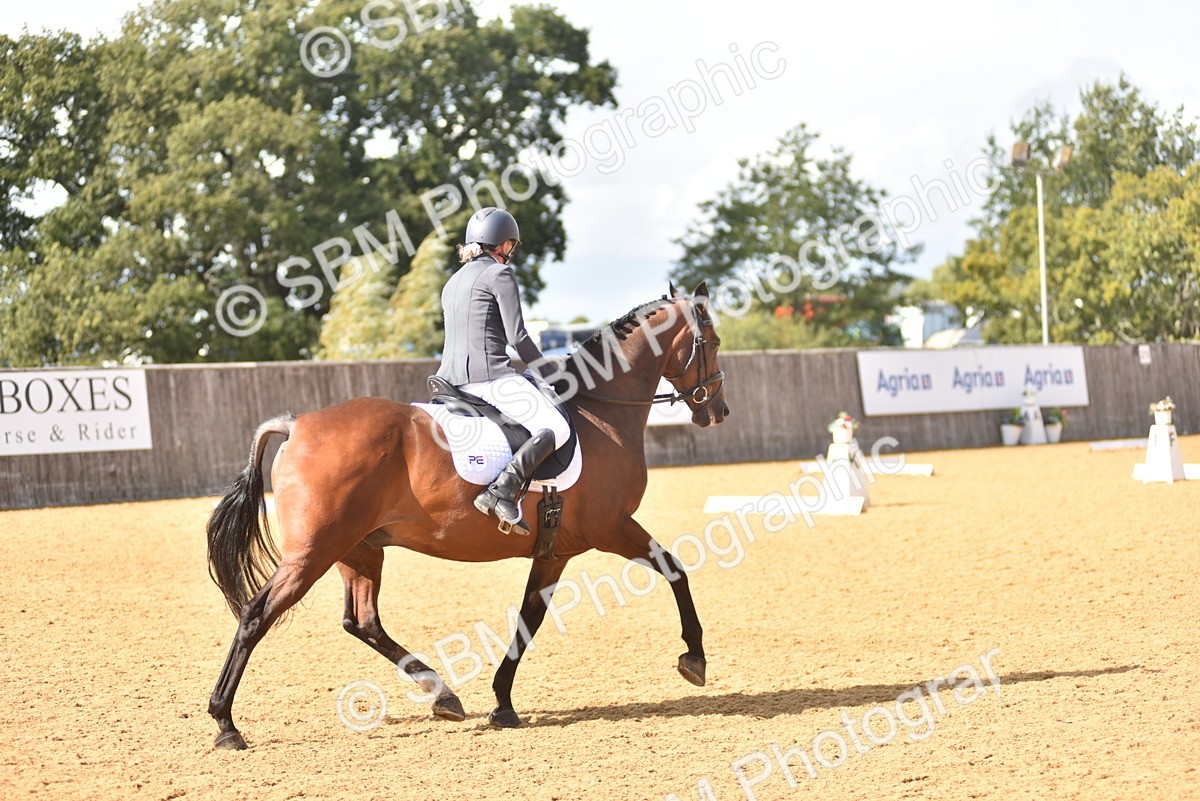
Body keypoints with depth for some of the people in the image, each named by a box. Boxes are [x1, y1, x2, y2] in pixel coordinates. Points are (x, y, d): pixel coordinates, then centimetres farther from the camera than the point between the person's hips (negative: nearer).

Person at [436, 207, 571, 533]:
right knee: (557, 429, -14)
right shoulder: (500, 274, -2)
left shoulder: (453, 283, 24)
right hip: (490, 375, -9)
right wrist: (548, 372, 4)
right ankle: (502, 489, -33)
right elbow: (517, 336, -9)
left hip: (451, 378, 9)